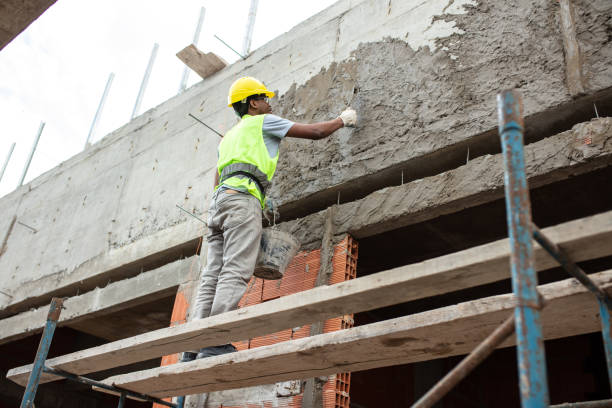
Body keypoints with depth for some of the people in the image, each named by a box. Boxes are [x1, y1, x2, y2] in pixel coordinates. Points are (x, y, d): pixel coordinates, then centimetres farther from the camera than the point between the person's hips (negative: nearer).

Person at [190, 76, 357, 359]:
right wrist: (343, 120, 28)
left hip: (219, 200, 8)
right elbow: (316, 132, 12)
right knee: (235, 272, -17)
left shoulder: (227, 138, 35)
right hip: (242, 199, -8)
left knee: (213, 276, -2)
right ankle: (215, 343, -26)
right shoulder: (264, 122, 13)